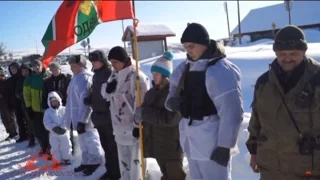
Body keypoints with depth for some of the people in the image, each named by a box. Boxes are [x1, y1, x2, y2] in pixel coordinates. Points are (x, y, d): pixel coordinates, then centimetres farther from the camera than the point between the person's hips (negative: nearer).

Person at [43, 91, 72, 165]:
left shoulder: (64, 109, -2)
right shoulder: (47, 111, 1)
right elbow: (47, 123, -9)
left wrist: (63, 128, -26)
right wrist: (54, 127, -26)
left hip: (64, 132, -1)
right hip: (53, 134, 1)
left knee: (66, 147, 10)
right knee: (55, 148, 6)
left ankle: (67, 159, 24)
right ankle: (58, 161, 18)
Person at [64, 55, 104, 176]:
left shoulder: (85, 77, -17)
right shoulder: (76, 78, 14)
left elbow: (86, 100, -22)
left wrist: (82, 120, -23)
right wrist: (69, 117, 21)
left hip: (85, 117, -9)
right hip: (78, 116, 10)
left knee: (90, 139, 0)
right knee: (84, 140, 17)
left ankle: (95, 163, 11)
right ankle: (86, 161, 27)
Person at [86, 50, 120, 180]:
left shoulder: (111, 73, -12)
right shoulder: (96, 75, 14)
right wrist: (89, 99, 4)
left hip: (109, 116, -8)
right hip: (99, 116, 8)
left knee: (113, 146, 0)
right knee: (105, 145, 17)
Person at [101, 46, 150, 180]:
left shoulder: (136, 76, -18)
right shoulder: (115, 74, 10)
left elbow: (141, 102, -21)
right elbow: (105, 94, 18)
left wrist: (138, 124, -22)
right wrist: (107, 88, -5)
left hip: (133, 126, -9)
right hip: (120, 125, 9)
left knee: (135, 159, 0)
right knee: (123, 158, 21)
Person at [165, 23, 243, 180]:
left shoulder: (220, 70, -20)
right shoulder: (187, 67, 6)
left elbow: (231, 111, -22)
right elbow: (175, 89, 18)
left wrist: (225, 145, -21)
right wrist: (172, 101, -6)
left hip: (213, 142, -8)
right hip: (192, 140, 9)